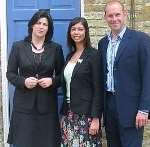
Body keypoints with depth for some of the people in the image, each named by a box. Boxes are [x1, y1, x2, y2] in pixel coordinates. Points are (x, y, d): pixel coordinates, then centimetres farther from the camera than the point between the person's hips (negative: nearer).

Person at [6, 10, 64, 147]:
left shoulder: (56, 48, 5)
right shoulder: (18, 46, 2)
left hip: (47, 104, 1)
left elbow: (62, 75, 8)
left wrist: (52, 81, -12)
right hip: (24, 104, 0)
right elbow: (10, 73, 4)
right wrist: (23, 81, -15)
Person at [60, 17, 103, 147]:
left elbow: (98, 89, -11)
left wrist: (95, 118, -16)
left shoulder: (93, 55, -8)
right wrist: (65, 112, 12)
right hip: (68, 112, 6)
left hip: (86, 112, -6)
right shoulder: (70, 55, 11)